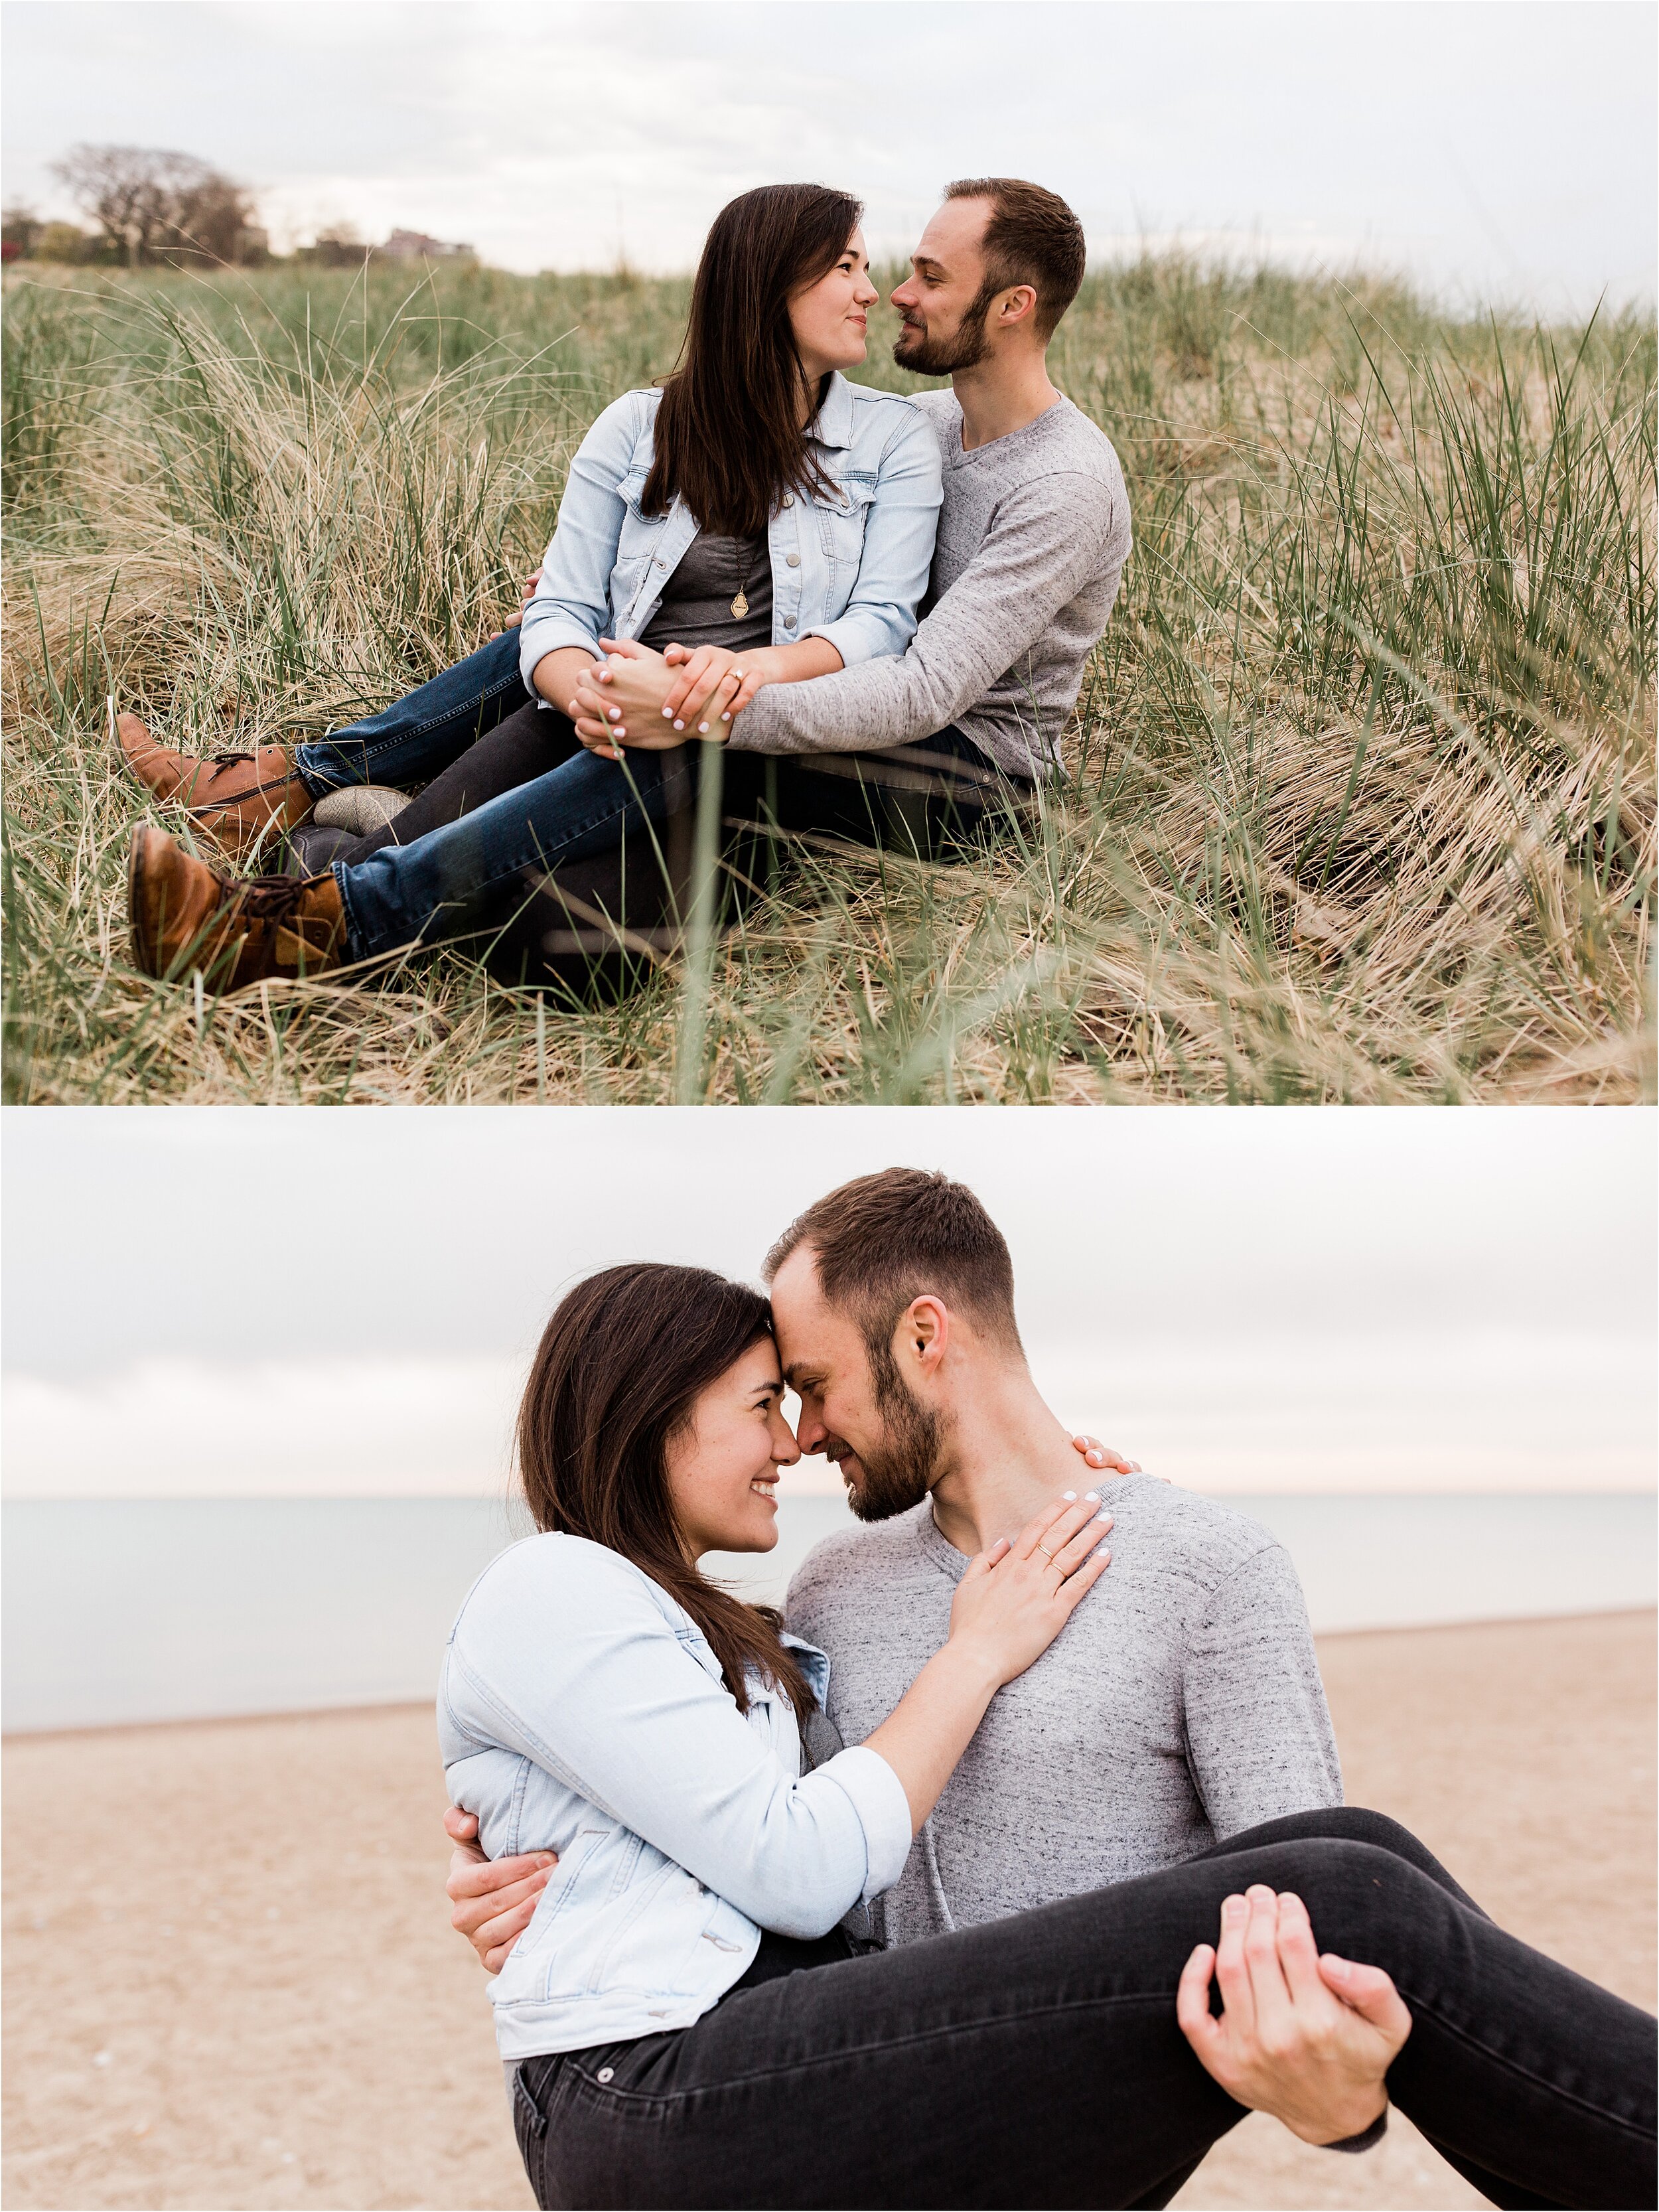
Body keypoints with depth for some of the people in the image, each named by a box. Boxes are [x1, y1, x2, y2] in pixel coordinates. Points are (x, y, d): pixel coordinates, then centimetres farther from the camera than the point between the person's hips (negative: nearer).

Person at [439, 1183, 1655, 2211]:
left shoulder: (725, 1639, 30)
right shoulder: (546, 1589, 1)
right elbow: (796, 1873, -9)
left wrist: (1046, 1481, 28)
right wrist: (980, 1650, 2)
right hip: (662, 2104, -9)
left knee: (1348, 1852, -11)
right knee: (1350, 1907, -23)